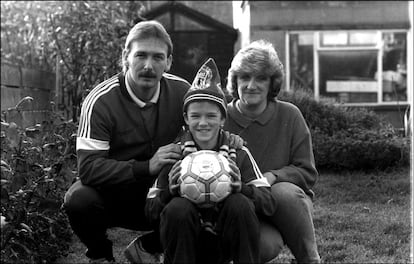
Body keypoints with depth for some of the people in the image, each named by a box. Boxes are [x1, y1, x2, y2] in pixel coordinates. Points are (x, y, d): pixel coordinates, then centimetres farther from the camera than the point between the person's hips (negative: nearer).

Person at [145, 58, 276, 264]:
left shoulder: (238, 153, 2)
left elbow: (269, 205, -5)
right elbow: (150, 212, -1)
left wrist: (242, 189, -24)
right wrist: (169, 191, -22)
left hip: (225, 246, 0)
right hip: (185, 243, 0)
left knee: (240, 204, -27)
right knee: (178, 208, -29)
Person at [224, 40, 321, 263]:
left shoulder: (289, 115, 0)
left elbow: (307, 172, -1)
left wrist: (272, 176, -19)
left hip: (290, 202, 2)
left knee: (283, 192, -34)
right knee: (265, 244, -34)